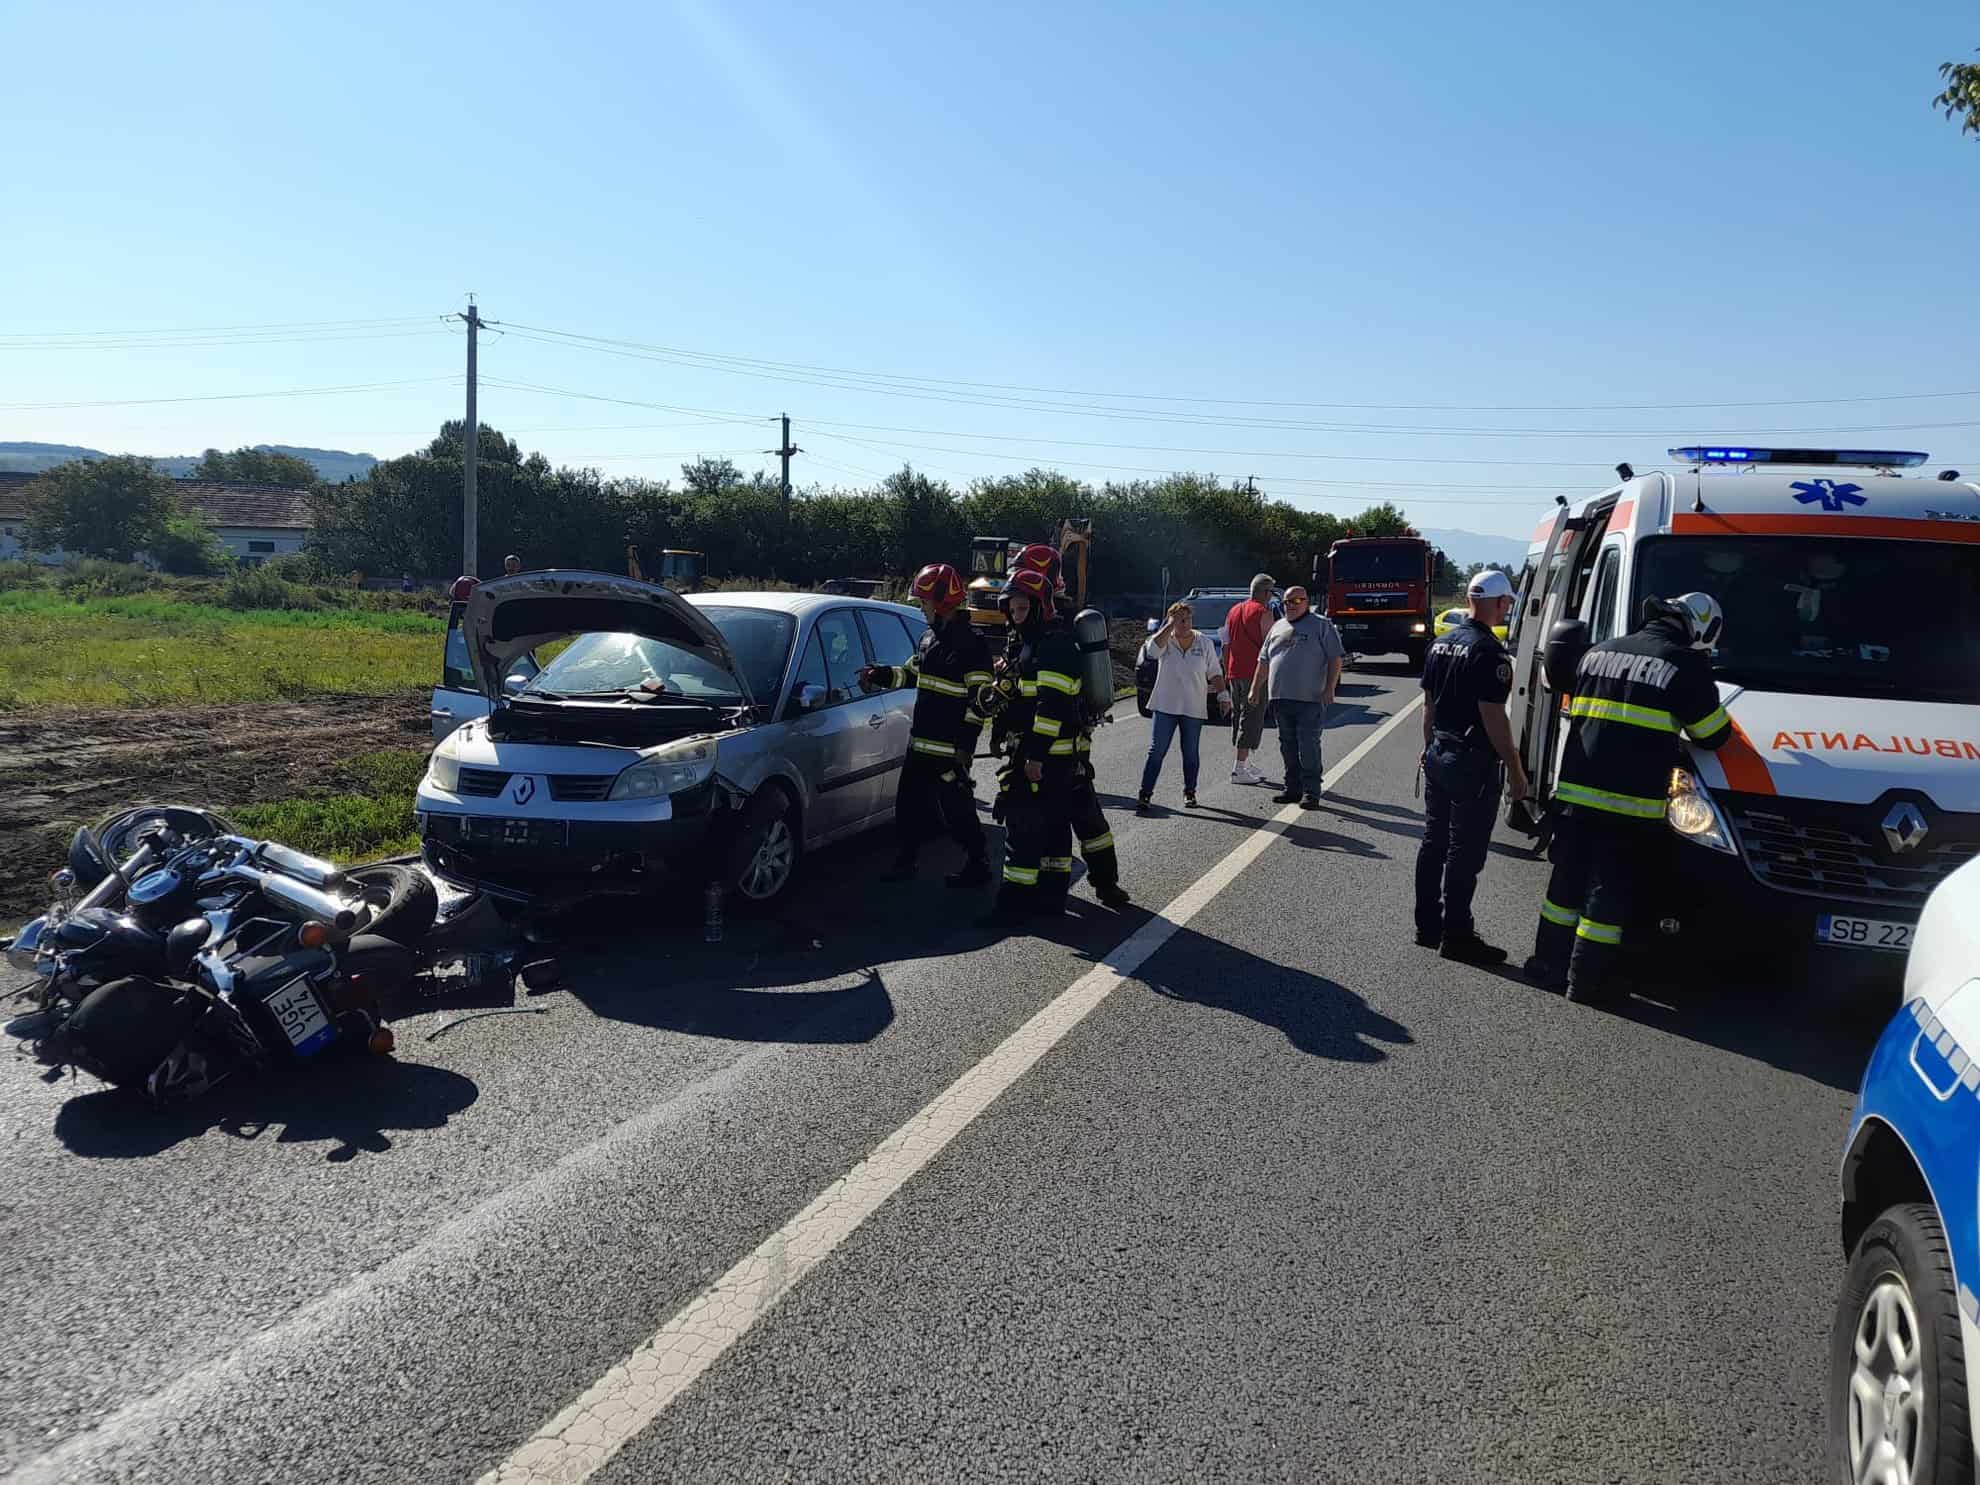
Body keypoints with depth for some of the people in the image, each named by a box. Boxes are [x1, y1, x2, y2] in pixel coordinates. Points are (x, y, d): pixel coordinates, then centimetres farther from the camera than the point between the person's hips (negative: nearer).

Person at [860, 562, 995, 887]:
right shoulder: (929, 638, 13)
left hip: (950, 748, -9)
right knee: (908, 805, 15)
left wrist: (965, 744, -20)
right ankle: (904, 860, 26)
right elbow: (910, 673, 28)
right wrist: (879, 675, 13)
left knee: (957, 810, -2)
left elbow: (980, 699, -17)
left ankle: (977, 866, 10)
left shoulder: (972, 643, -14)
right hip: (920, 744, 9)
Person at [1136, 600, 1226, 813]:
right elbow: (1154, 645, -26)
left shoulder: (1204, 643, 3)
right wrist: (1171, 625, -23)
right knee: (1156, 751, -4)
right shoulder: (1165, 641, -1)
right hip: (1165, 707, -1)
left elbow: (1215, 673, 8)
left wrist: (1222, 695, -1)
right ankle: (1145, 794, -2)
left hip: (1194, 709, 1)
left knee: (1190, 754, 9)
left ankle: (1189, 793, 24)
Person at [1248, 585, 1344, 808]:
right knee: (1288, 746, 10)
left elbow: (1336, 658, -4)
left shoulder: (1322, 625, 2)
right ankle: (1292, 788, 19)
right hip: (1280, 698, 6)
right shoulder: (1277, 628, 18)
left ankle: (1311, 792, -2)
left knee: (1308, 746, -6)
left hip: (1310, 699, -6)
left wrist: (1329, 689, -13)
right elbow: (1264, 661, 23)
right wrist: (1255, 689, 18)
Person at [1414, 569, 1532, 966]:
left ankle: (1427, 926, 22)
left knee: (1433, 843, 14)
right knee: (1465, 853, -2)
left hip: (1438, 757, 9)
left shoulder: (1441, 644, 8)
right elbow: (1493, 717, -20)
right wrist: (1516, 771, -14)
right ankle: (1456, 936, 4)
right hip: (1473, 765, -8)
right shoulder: (1489, 652, -18)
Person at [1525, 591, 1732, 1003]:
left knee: (1567, 883, 16)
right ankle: (1584, 982, 9)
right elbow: (1712, 735, 0)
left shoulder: (1597, 654, 11)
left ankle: (1549, 965, 24)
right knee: (1609, 896, 4)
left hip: (1577, 792, 5)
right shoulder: (1685, 665, -8)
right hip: (1631, 804, -5)